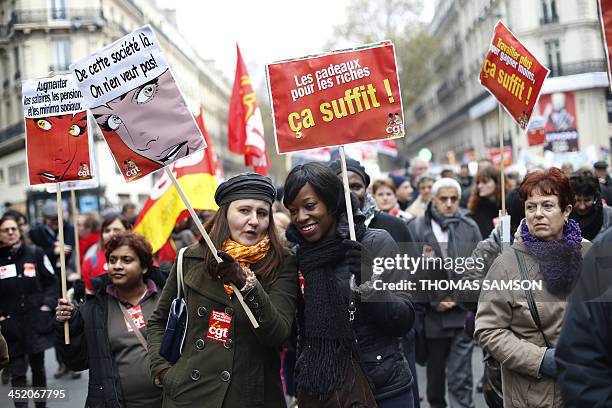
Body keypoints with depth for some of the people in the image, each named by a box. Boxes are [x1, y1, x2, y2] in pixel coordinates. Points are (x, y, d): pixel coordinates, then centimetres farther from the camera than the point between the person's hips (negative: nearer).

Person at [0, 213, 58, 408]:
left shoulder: (35, 253, 0)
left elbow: (51, 282, 4)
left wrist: (47, 305, -6)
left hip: (36, 321, 1)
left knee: (38, 366, 15)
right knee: (17, 372, -2)